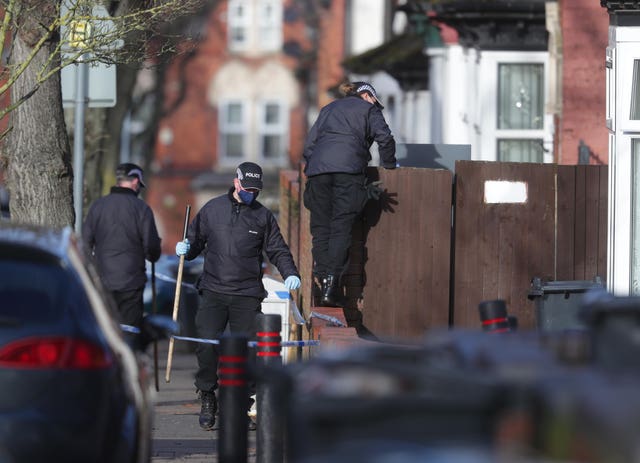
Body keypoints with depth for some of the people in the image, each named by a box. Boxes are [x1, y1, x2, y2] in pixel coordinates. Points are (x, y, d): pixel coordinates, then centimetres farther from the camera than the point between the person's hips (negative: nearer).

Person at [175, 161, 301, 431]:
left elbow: (277, 251, 12)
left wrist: (290, 273, -4)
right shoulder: (212, 209, 8)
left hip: (247, 295, 0)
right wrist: (186, 249, -5)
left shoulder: (263, 216, 9)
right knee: (206, 345, -10)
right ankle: (207, 399, 5)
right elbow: (196, 240, 16)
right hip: (213, 291, 0)